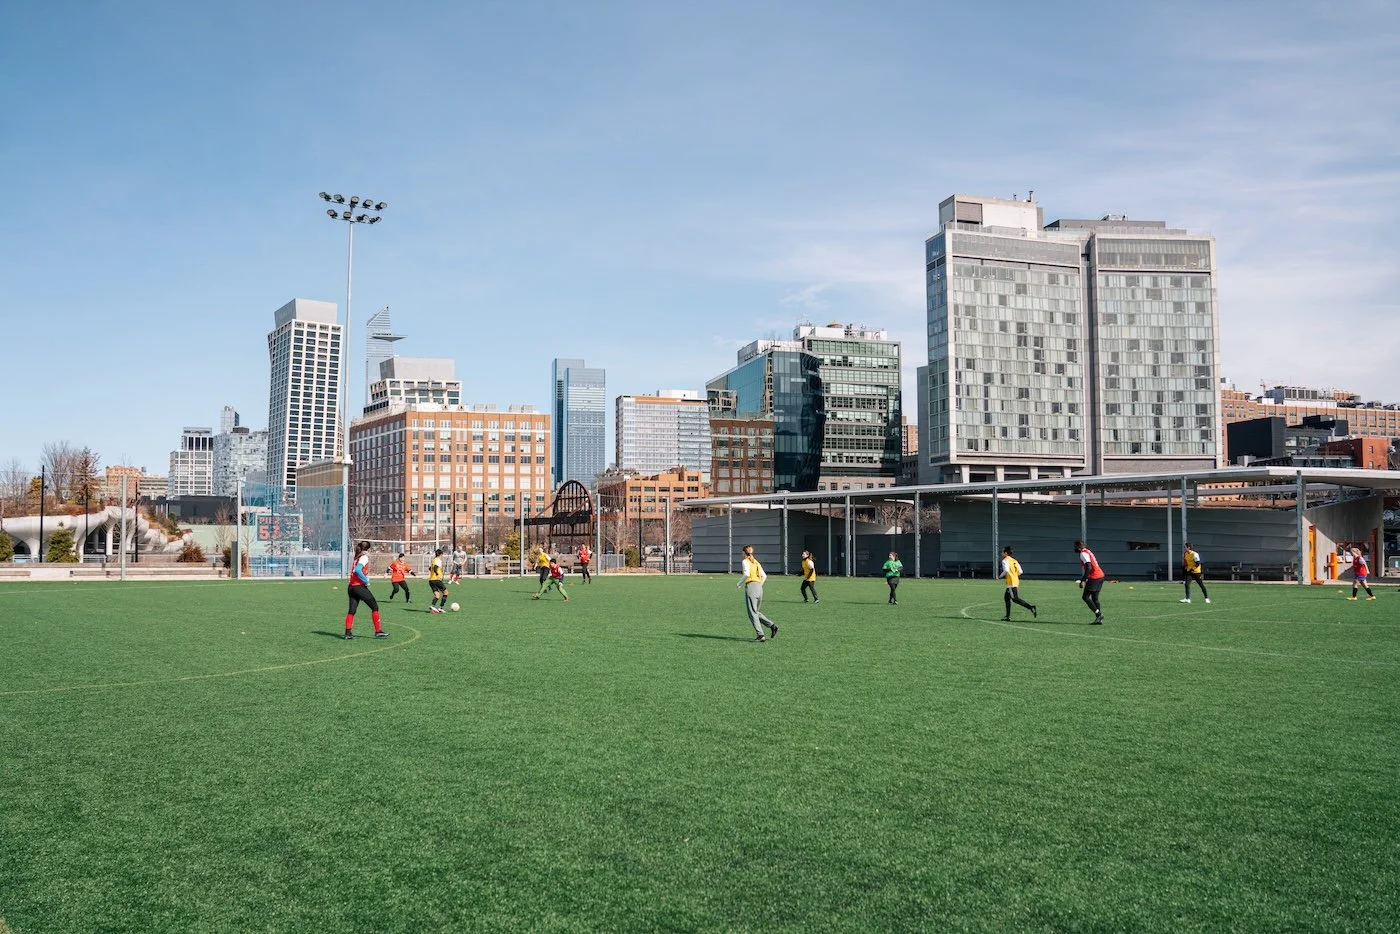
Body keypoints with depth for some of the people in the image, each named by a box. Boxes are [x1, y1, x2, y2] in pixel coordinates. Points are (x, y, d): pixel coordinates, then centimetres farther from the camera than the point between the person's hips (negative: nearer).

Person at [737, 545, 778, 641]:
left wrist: (739, 584, -5)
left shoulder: (745, 561, -2)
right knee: (756, 612, 17)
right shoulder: (756, 562, 20)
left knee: (752, 613, -4)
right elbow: (764, 576, 20)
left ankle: (760, 635, -11)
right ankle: (772, 625, -1)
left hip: (750, 586, -8)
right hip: (759, 587, 8)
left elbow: (746, 574, -18)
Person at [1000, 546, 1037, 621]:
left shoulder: (1005, 560, -8)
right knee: (1007, 598, 14)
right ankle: (1007, 617, 15)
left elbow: (1006, 571, -22)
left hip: (1011, 583, -9)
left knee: (1015, 599, -9)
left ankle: (1030, 607, -20)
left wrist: (1001, 576, -6)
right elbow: (1020, 572, 10)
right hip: (1016, 581, 9)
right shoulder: (1014, 560, 15)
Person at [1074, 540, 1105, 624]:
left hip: (1094, 577, -10)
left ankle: (1098, 614, -11)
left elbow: (1089, 568, -22)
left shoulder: (1083, 554, -11)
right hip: (1100, 576, 10)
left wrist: (1083, 580, -23)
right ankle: (1099, 619, 9)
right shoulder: (1088, 552, 20)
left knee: (1085, 597, -4)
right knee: (1094, 598, 12)